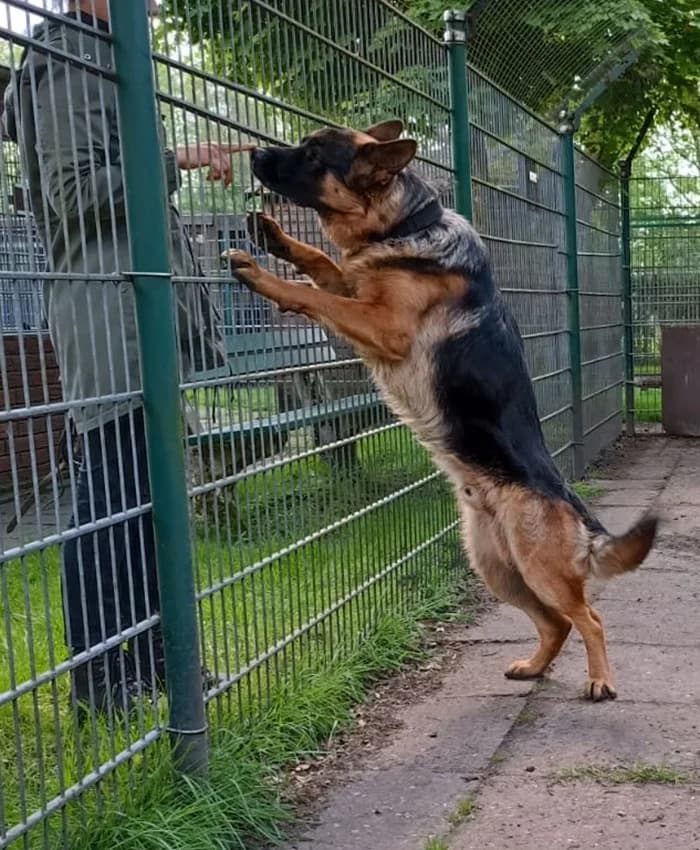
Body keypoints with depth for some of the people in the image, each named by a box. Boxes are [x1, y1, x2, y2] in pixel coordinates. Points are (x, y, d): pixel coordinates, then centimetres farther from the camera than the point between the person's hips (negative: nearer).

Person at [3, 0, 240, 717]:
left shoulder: (107, 61, 23)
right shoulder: (67, 61, -6)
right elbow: (78, 194, -14)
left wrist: (184, 165, 13)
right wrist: (176, 161, -9)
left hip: (145, 312, 10)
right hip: (106, 314, -10)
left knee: (150, 491, 12)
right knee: (111, 496, -6)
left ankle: (150, 656, 21)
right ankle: (98, 675, 4)